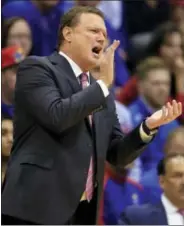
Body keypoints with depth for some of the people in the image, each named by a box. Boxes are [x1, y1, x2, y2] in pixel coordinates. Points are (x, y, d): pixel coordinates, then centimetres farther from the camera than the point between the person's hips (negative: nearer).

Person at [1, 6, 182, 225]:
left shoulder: (101, 91, 21)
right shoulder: (37, 68, -1)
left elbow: (117, 154, 19)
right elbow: (56, 115, -19)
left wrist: (149, 125, 1)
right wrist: (103, 83, -9)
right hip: (37, 207, -8)